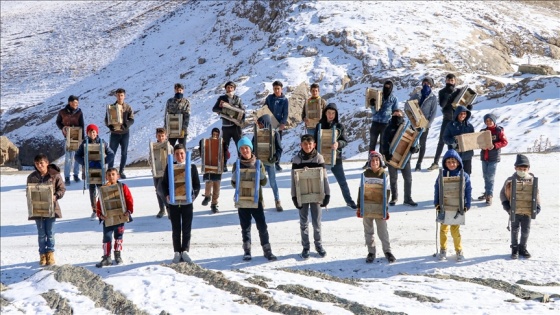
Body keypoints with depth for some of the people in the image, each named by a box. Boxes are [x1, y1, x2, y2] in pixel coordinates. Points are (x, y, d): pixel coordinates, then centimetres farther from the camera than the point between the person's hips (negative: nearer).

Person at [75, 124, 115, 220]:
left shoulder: (102, 143, 1)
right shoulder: (84, 143, 2)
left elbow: (111, 154, 1)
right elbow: (77, 156, 2)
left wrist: (104, 161, -14)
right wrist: (84, 162, -14)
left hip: (100, 169, -1)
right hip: (89, 170, 1)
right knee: (92, 190, 6)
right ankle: (94, 211, 13)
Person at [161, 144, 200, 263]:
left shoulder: (192, 167, 4)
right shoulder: (169, 167, 4)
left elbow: (197, 184, 6)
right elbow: (164, 183, 8)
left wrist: (194, 195, -10)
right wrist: (167, 195, -8)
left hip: (187, 202, 0)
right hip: (173, 202, 0)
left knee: (187, 229, 1)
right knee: (176, 229, 5)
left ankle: (185, 251, 8)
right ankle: (177, 253, 9)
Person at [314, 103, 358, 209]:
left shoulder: (339, 126, 0)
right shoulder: (319, 126, 2)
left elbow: (345, 141, -4)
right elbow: (315, 141, 6)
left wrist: (338, 144, -26)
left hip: (336, 158, -1)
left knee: (342, 181, 6)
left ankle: (349, 201, 18)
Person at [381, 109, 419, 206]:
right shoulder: (389, 129, -1)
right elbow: (384, 142, -8)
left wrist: (414, 148, -20)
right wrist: (386, 154, -22)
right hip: (392, 157, -1)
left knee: (408, 178, 1)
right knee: (393, 179, 10)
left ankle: (408, 198, 11)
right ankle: (394, 197, 25)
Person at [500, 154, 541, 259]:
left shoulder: (532, 180, -5)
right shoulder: (511, 180, -8)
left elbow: (537, 194, 0)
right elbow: (503, 193, -1)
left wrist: (537, 207, -9)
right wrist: (506, 205, -10)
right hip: (515, 210, -1)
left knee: (526, 230, 10)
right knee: (515, 229, 10)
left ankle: (523, 248, 25)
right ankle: (514, 249, 22)